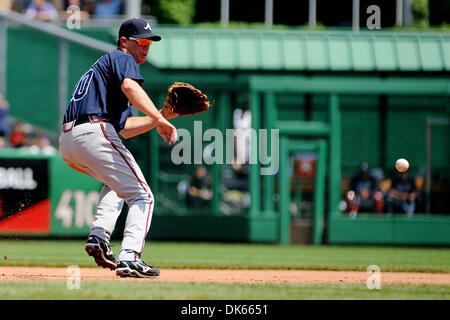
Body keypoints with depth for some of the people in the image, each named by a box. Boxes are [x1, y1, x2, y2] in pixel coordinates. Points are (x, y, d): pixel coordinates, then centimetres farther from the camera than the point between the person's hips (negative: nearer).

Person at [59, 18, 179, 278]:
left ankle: (99, 236, 11)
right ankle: (129, 258, -22)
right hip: (94, 132, -9)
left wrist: (159, 116, 21)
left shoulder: (101, 66, 34)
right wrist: (159, 120, -29)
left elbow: (123, 128, 30)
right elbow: (130, 86, -20)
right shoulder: (122, 58, 6)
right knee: (142, 196, -5)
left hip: (66, 140, 9)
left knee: (116, 183, 33)